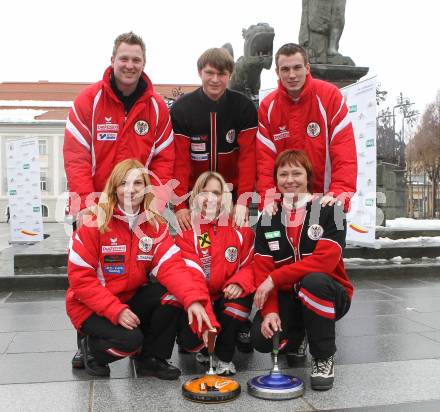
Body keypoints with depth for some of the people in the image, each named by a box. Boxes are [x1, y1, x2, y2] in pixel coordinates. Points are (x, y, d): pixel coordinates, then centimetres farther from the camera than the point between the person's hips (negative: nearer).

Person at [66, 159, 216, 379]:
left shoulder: (155, 225, -3)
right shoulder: (94, 223, -15)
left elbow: (171, 266, -17)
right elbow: (80, 277, -17)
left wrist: (193, 299, -35)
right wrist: (116, 310, -26)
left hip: (132, 299, 4)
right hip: (91, 307, -4)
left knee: (172, 295, -21)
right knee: (129, 340, -28)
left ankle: (151, 358, 0)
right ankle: (92, 348, 7)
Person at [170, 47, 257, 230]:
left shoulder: (244, 107, -6)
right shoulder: (181, 108, -7)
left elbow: (248, 155, -13)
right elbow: (180, 159, -11)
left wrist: (243, 200, -23)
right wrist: (180, 205, -19)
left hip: (232, 193, 0)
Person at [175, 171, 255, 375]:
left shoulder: (240, 228, 2)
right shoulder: (187, 230, -6)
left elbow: (249, 265, 0)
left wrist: (239, 283, -24)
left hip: (228, 298, 2)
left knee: (243, 297, -32)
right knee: (192, 340, -27)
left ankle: (224, 356, -8)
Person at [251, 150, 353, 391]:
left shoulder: (328, 210, -10)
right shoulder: (268, 219, 1)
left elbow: (325, 260, -23)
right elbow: (262, 270, -4)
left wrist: (275, 278, -24)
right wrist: (269, 311, -20)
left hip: (330, 296, -3)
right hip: (287, 298, 3)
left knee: (314, 281, -37)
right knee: (261, 337, -23)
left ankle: (323, 357, -13)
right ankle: (295, 340, 17)